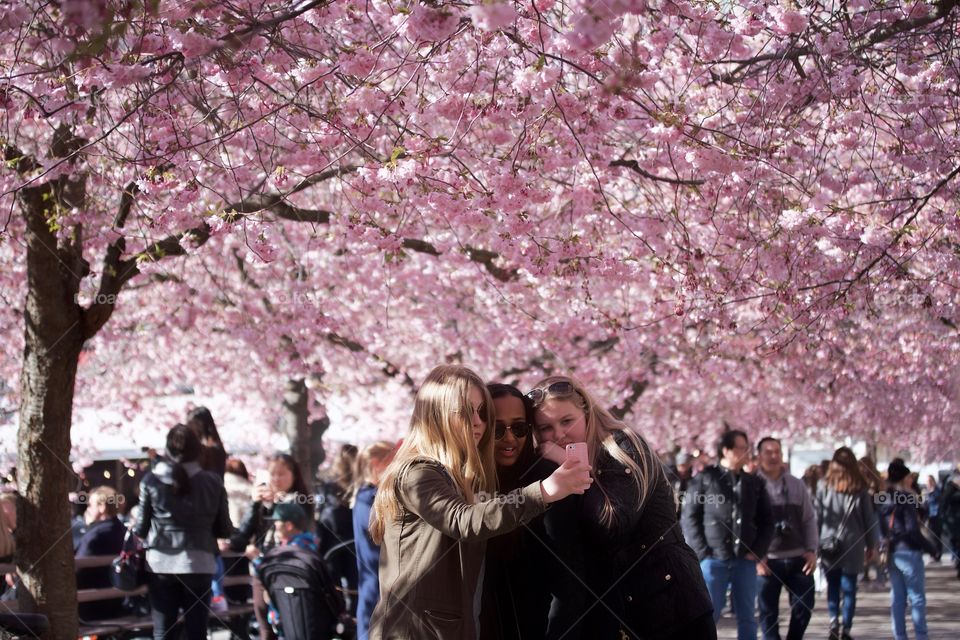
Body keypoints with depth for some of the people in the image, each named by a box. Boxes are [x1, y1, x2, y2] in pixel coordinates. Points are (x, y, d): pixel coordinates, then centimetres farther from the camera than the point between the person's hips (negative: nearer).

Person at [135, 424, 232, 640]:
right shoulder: (212, 483, -2)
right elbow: (224, 530, 4)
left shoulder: (151, 481, -4)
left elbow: (141, 527, 2)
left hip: (161, 565, 0)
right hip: (198, 565, 0)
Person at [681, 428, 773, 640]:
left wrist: (758, 551, 0)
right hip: (714, 560, -4)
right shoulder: (704, 479, 1)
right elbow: (689, 517, -2)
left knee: (747, 618, 6)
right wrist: (702, 552, -10)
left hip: (745, 560, 4)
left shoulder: (754, 484, 12)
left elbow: (766, 521, 14)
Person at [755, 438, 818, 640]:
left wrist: (812, 550, 0)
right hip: (768, 559, -3)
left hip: (798, 557, 3)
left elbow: (809, 519, 10)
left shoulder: (797, 485, 9)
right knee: (769, 611, 3)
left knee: (804, 606, 5)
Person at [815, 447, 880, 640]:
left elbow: (817, 515, -2)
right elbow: (869, 518, 2)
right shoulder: (861, 489, -3)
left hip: (829, 545, 1)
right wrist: (871, 544, 12)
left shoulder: (825, 486, -2)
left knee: (832, 587, 11)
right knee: (849, 589, 5)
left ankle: (834, 622, -6)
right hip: (852, 546, -1)